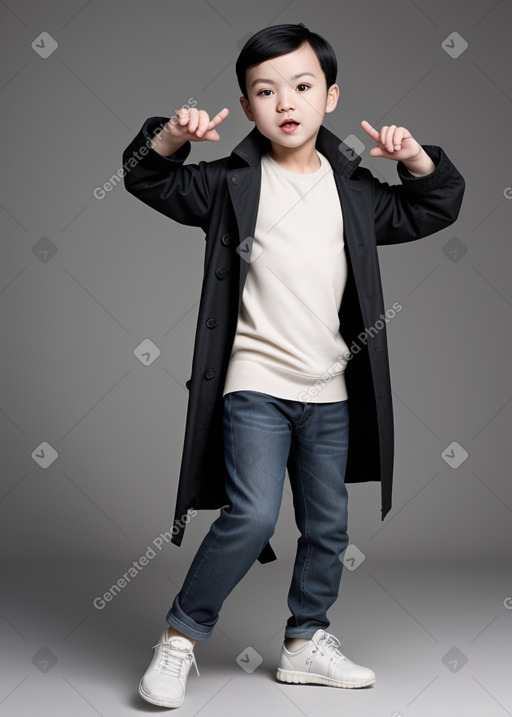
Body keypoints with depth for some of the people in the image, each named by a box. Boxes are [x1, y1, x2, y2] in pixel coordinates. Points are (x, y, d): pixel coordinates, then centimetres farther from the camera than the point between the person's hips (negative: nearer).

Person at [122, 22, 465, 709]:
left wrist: (419, 161, -1)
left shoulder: (354, 191, 8)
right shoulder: (232, 183, -1)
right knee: (252, 515, -18)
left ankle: (306, 642, 31)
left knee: (328, 527, 13)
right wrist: (168, 139, -20)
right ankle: (180, 635, 0)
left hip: (329, 393, 5)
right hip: (256, 386, -4)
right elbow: (150, 182, -1)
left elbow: (433, 210, 17)